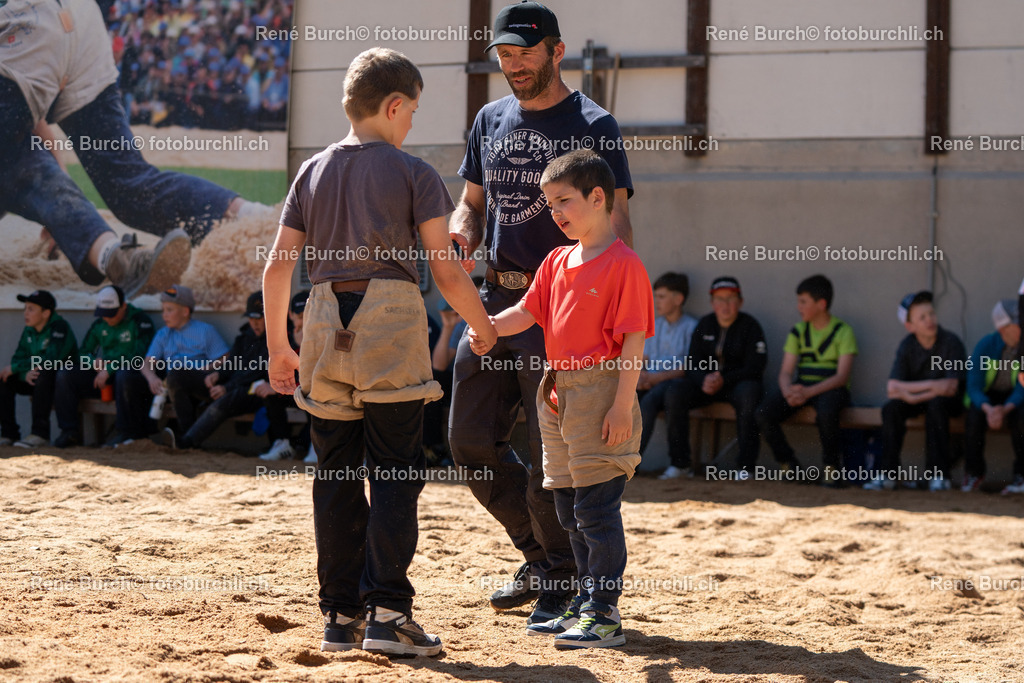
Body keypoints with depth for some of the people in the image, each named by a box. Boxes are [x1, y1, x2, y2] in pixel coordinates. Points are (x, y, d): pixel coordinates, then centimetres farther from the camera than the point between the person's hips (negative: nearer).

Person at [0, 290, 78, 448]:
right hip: (37, 383, 8)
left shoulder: (59, 327, -19)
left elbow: (51, 359, -31)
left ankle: (40, 434, -39)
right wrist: (25, 374, -24)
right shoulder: (29, 330, 5)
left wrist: (14, 368, -28)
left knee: (43, 374, -39)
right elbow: (18, 358, 1)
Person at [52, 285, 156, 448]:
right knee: (64, 376, -8)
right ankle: (70, 431, -10)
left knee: (123, 375, -42)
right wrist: (94, 361, -4)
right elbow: (84, 352, 22)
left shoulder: (140, 321, -8)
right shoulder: (99, 325, 13)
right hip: (105, 375, 7)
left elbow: (141, 355, -20)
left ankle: (125, 432, -32)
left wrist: (109, 370, -21)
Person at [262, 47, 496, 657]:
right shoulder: (414, 174, 0)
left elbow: (278, 268, 9)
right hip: (391, 321, -4)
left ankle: (342, 615, 11)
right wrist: (488, 331, 11)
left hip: (326, 322, 4)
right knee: (395, 473, -1)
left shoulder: (313, 173, 12)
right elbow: (448, 272, -3)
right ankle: (387, 612, -7)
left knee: (335, 476, 9)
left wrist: (278, 348, 18)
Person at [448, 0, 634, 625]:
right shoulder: (491, 122, 14)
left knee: (551, 453, -5)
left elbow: (615, 224, -10)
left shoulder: (592, 126, -5)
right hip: (496, 298, 7)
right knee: (471, 439, 7)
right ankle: (540, 556, 24)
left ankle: (565, 577, 11)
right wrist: (462, 231, -2)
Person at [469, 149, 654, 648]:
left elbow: (634, 340, -14)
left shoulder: (623, 265, -11)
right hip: (558, 392, 9)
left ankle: (605, 615, -4)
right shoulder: (558, 261, 14)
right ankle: (587, 604, 25)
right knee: (569, 509, 15)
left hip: (601, 393, -9)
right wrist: (489, 326, -7)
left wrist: (622, 404, -18)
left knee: (596, 508, -8)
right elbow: (527, 311, 13)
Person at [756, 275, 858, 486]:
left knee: (826, 413, -40)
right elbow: (786, 371, 4)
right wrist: (788, 391, -21)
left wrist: (809, 392, -27)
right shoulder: (798, 331, 10)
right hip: (800, 386, 4)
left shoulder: (843, 331, -4)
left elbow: (842, 376, -13)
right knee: (763, 414, -23)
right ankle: (790, 464, -3)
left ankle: (832, 467, -15)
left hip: (830, 387, -4)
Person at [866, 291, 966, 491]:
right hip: (916, 401, 4)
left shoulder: (951, 342, -16)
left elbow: (950, 387, -24)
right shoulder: (907, 346, -5)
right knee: (890, 408, -24)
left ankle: (939, 475, -32)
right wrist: (930, 385, -25)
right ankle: (887, 473, -20)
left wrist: (910, 391, -21)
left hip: (949, 402, -4)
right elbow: (892, 389, -14)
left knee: (936, 403, -36)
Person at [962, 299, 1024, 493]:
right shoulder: (986, 345, -17)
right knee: (975, 417, -33)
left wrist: (1005, 409, -37)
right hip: (986, 397, 0)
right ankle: (974, 474, -14)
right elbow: (974, 387, -17)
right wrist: (988, 409, -38)